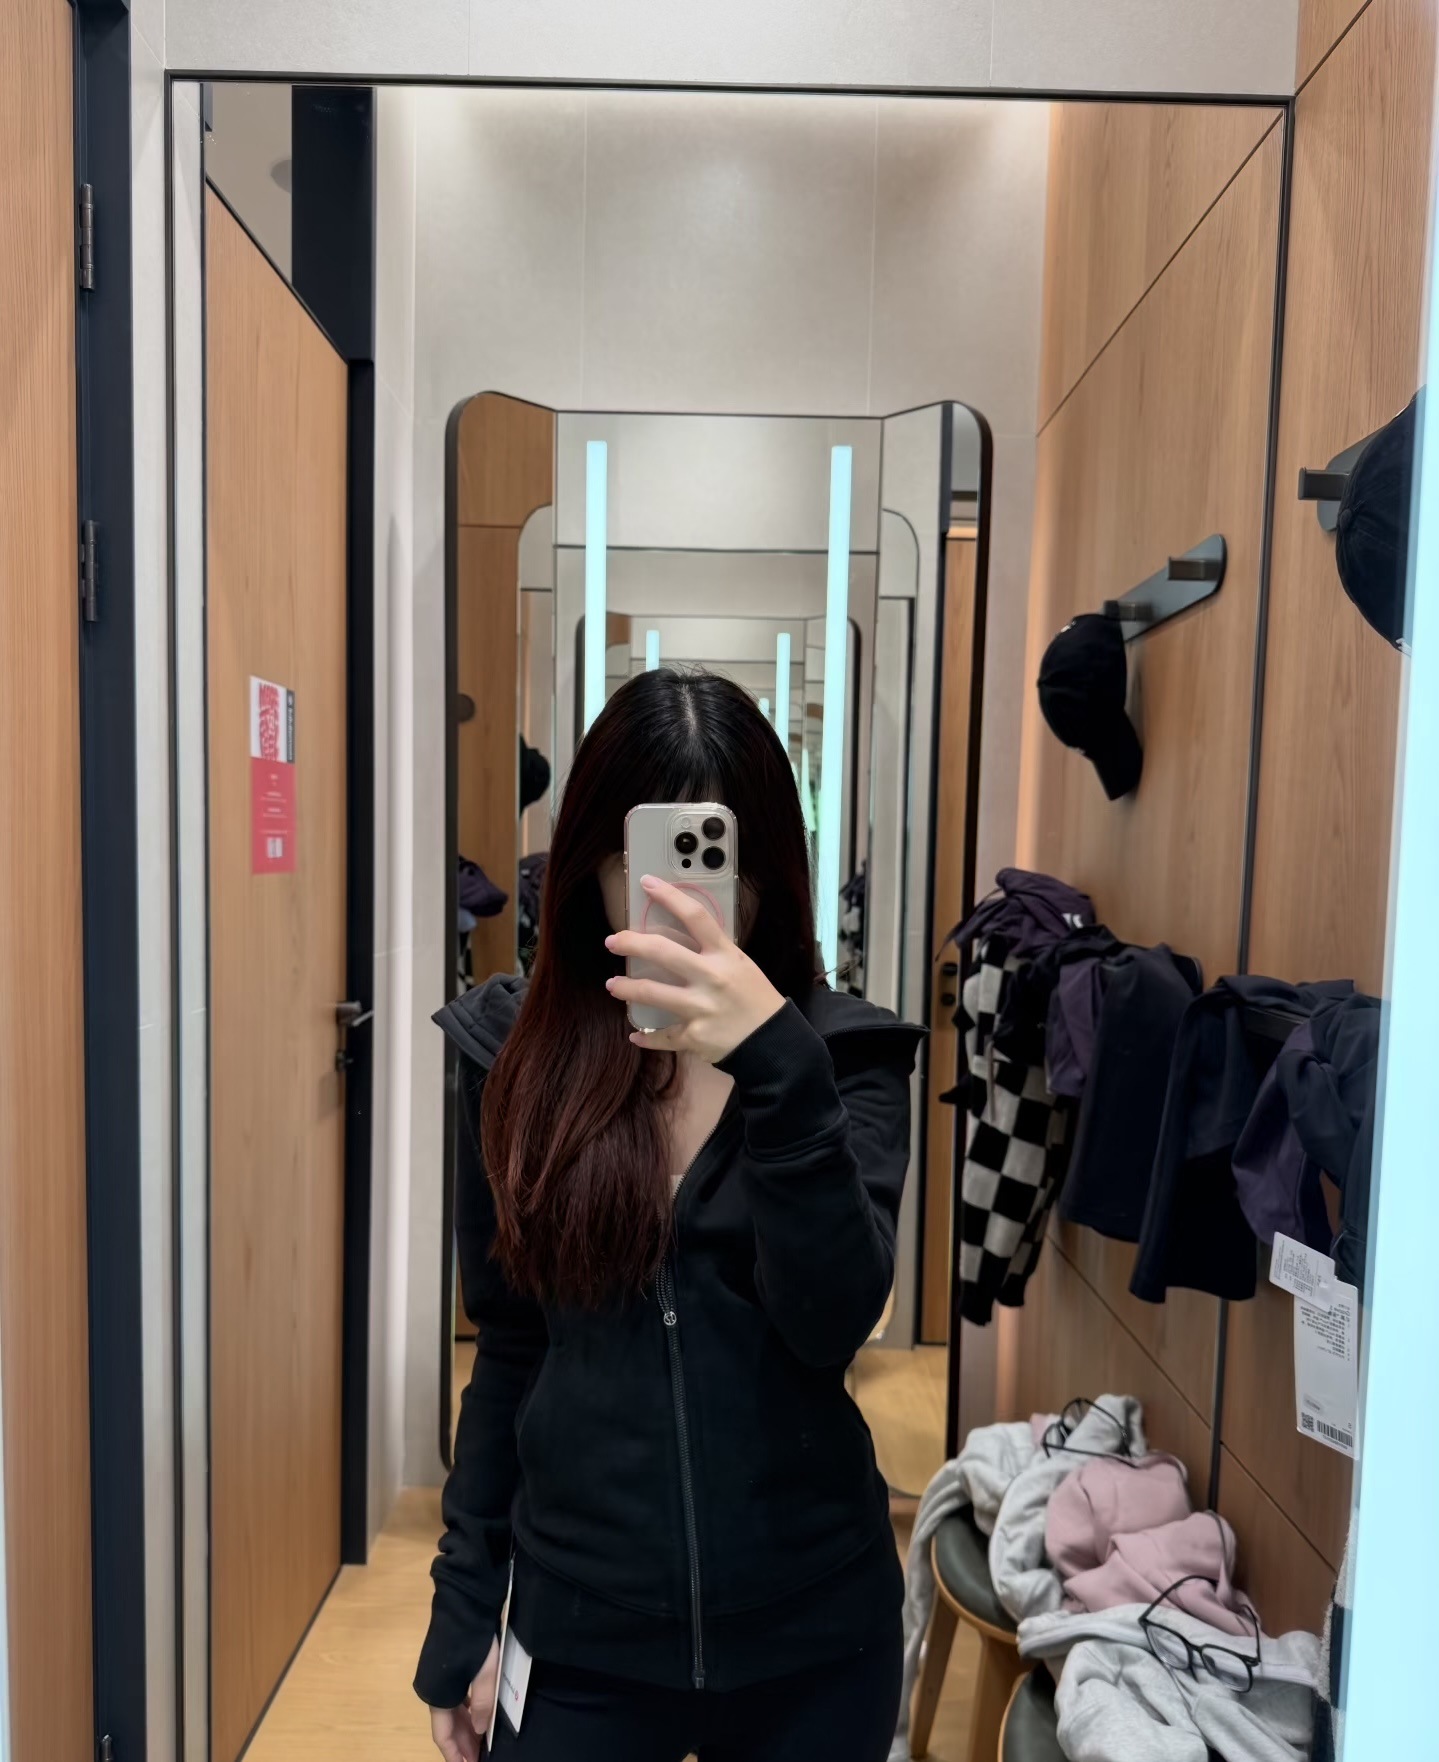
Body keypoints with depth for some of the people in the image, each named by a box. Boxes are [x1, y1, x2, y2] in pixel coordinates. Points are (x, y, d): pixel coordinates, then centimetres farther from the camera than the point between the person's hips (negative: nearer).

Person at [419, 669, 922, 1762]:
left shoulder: (845, 1054, -10)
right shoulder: (517, 1056, -6)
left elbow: (832, 1324, -21)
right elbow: (508, 1351, 1)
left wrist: (781, 1067, -33)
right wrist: (466, 1612, 6)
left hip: (811, 1635, 0)